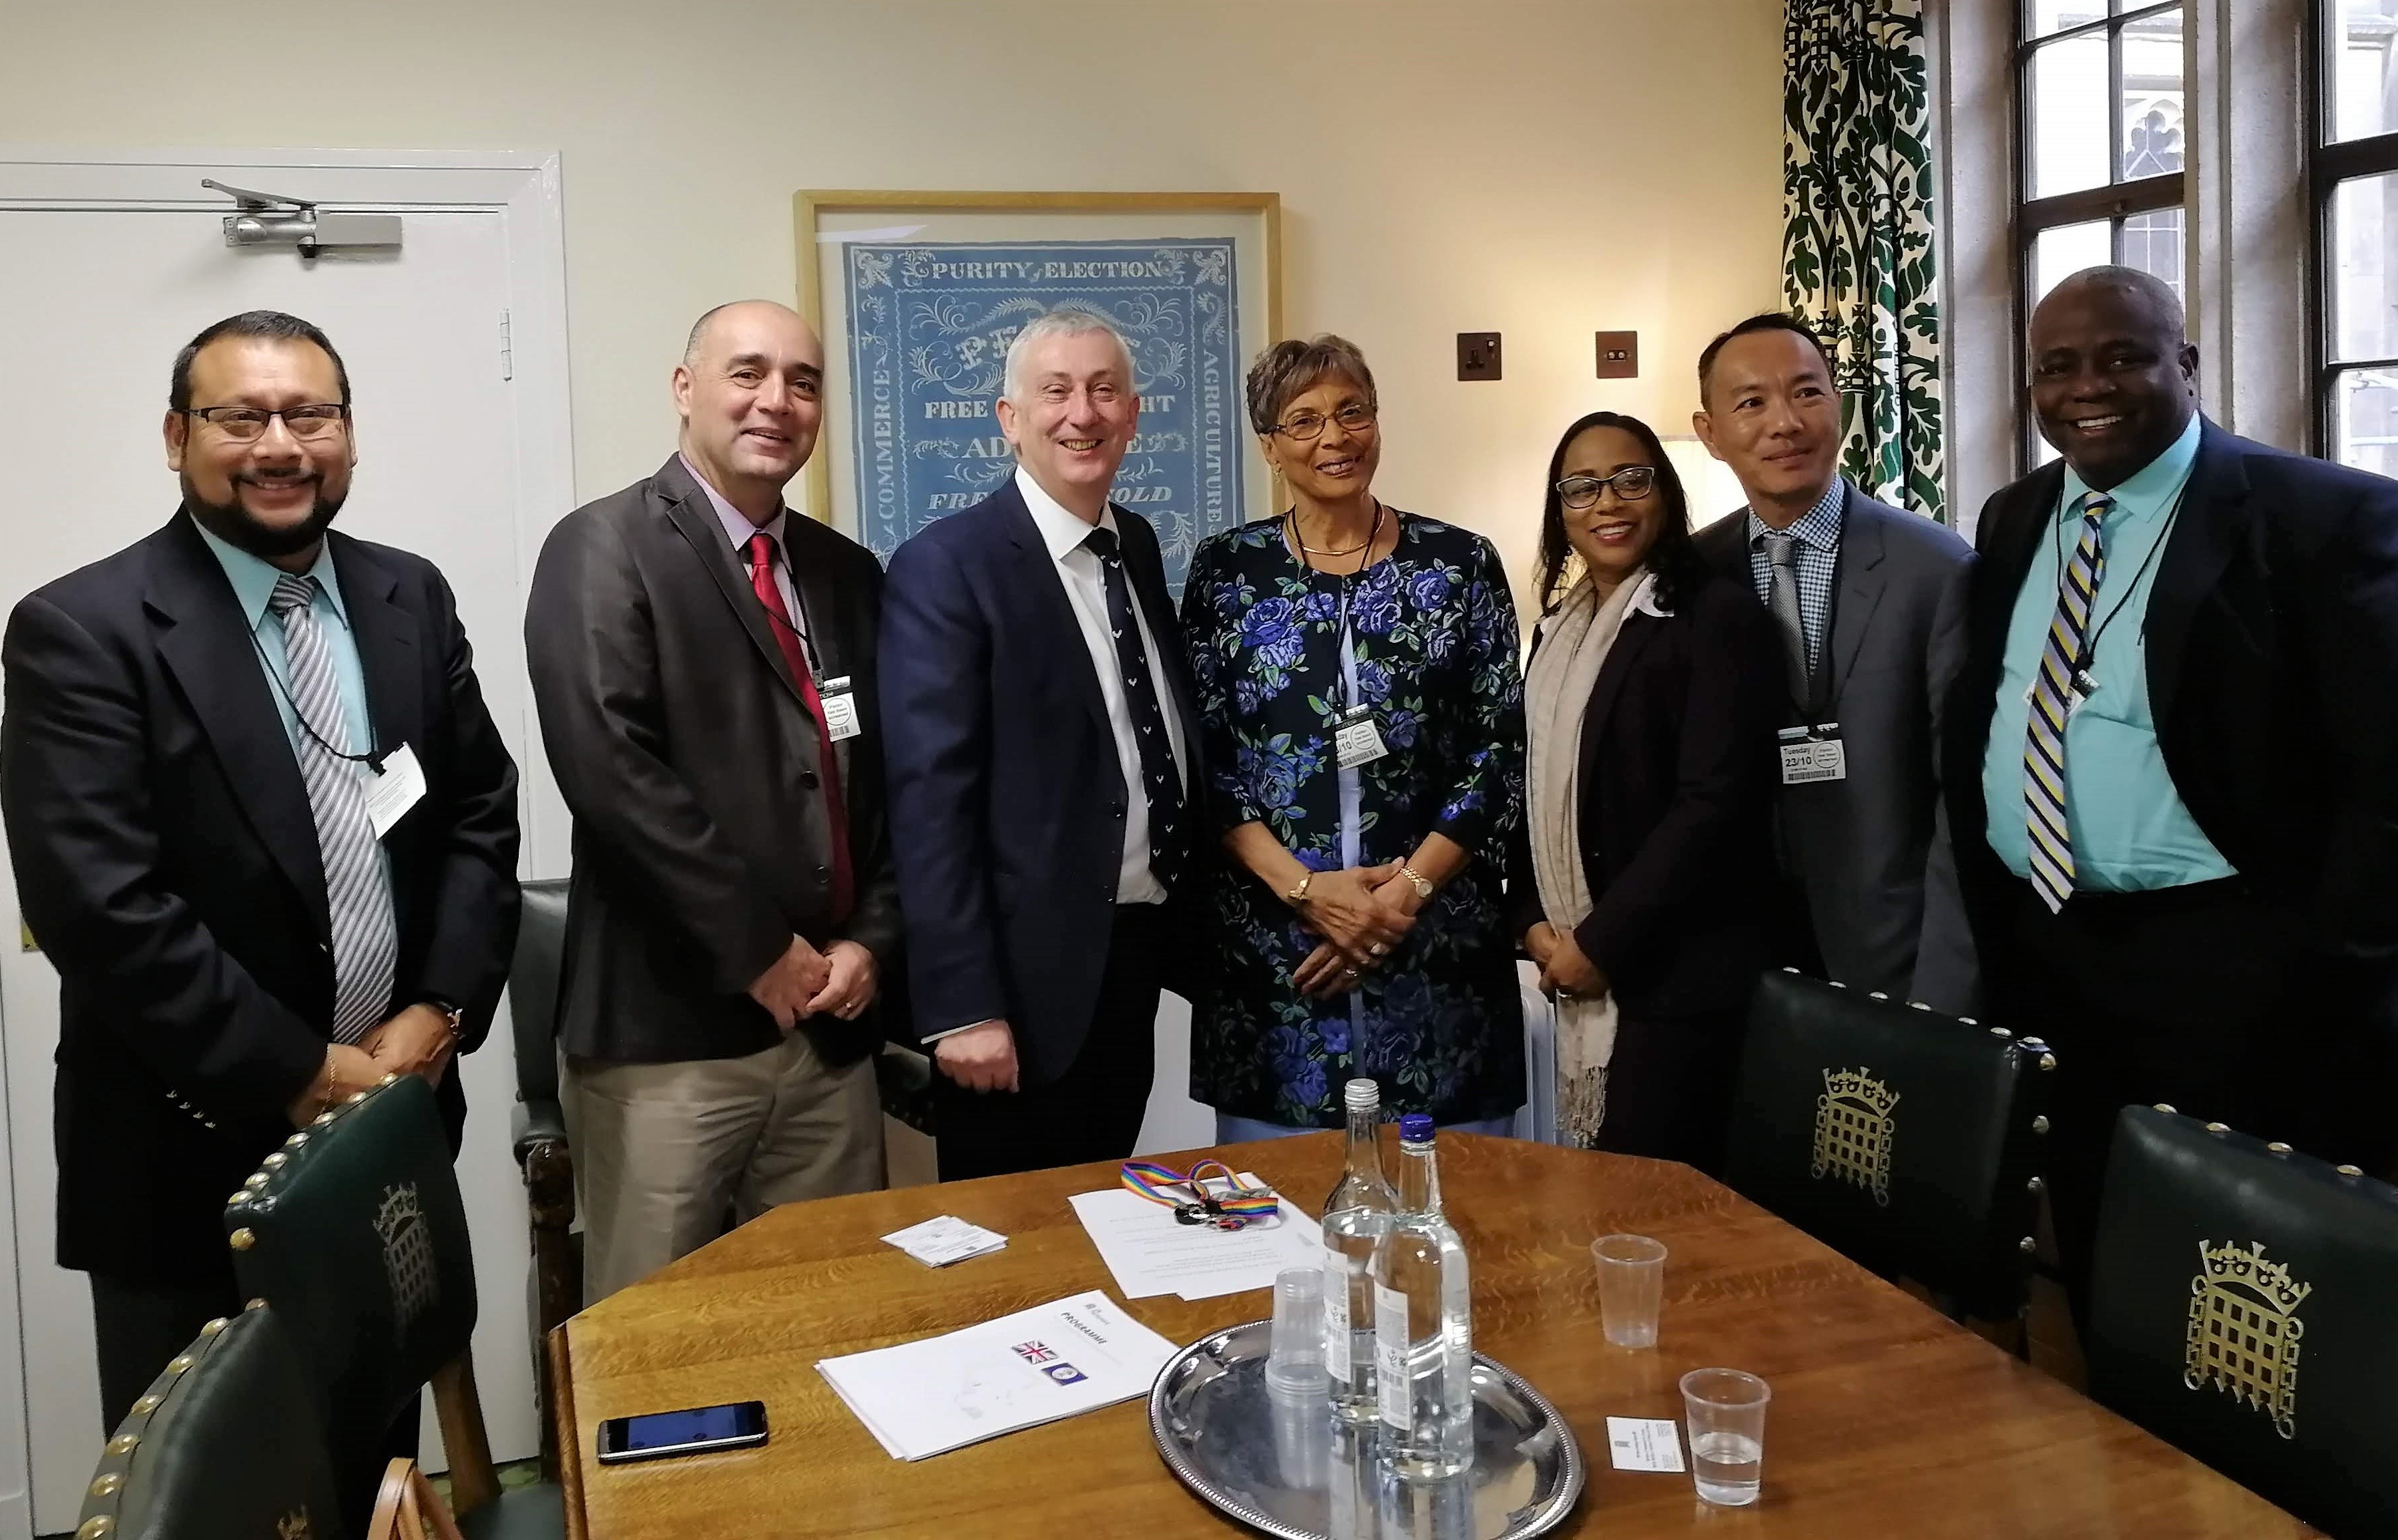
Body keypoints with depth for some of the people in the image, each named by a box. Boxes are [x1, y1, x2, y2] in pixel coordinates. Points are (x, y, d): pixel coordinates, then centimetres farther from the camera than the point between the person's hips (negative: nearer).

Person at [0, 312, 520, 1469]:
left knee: (379, 1472, 21)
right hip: (188, 1158, -4)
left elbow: (482, 813, 6)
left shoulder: (411, 599, 5)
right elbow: (100, 906, -19)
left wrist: (438, 1011, -8)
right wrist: (301, 1073, -17)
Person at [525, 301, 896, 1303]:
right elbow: (609, 769, -17)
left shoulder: (847, 573, 14)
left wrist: (871, 939, 0)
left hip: (832, 1023, 6)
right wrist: (760, 950, -15)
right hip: (668, 1027, -5)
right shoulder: (604, 550, -5)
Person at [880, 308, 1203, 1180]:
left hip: (1136, 956, 7)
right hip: (1027, 977, -7)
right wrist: (962, 1007, -20)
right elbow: (930, 798, -18)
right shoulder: (946, 568, -14)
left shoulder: (1139, 547, 9)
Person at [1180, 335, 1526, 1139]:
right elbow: (1201, 758, 0)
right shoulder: (1226, 569, 3)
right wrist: (1305, 888, -11)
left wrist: (1409, 886, -10)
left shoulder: (1460, 563, 3)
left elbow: (1501, 751, 0)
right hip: (1269, 946, 0)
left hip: (1438, 943, 0)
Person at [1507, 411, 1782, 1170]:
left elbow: (1713, 803, -16)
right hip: (1576, 967, 7)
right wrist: (1534, 923, -1)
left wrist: (1601, 943, -14)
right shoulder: (1560, 628, 13)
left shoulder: (1720, 616, -9)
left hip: (1679, 970, -6)